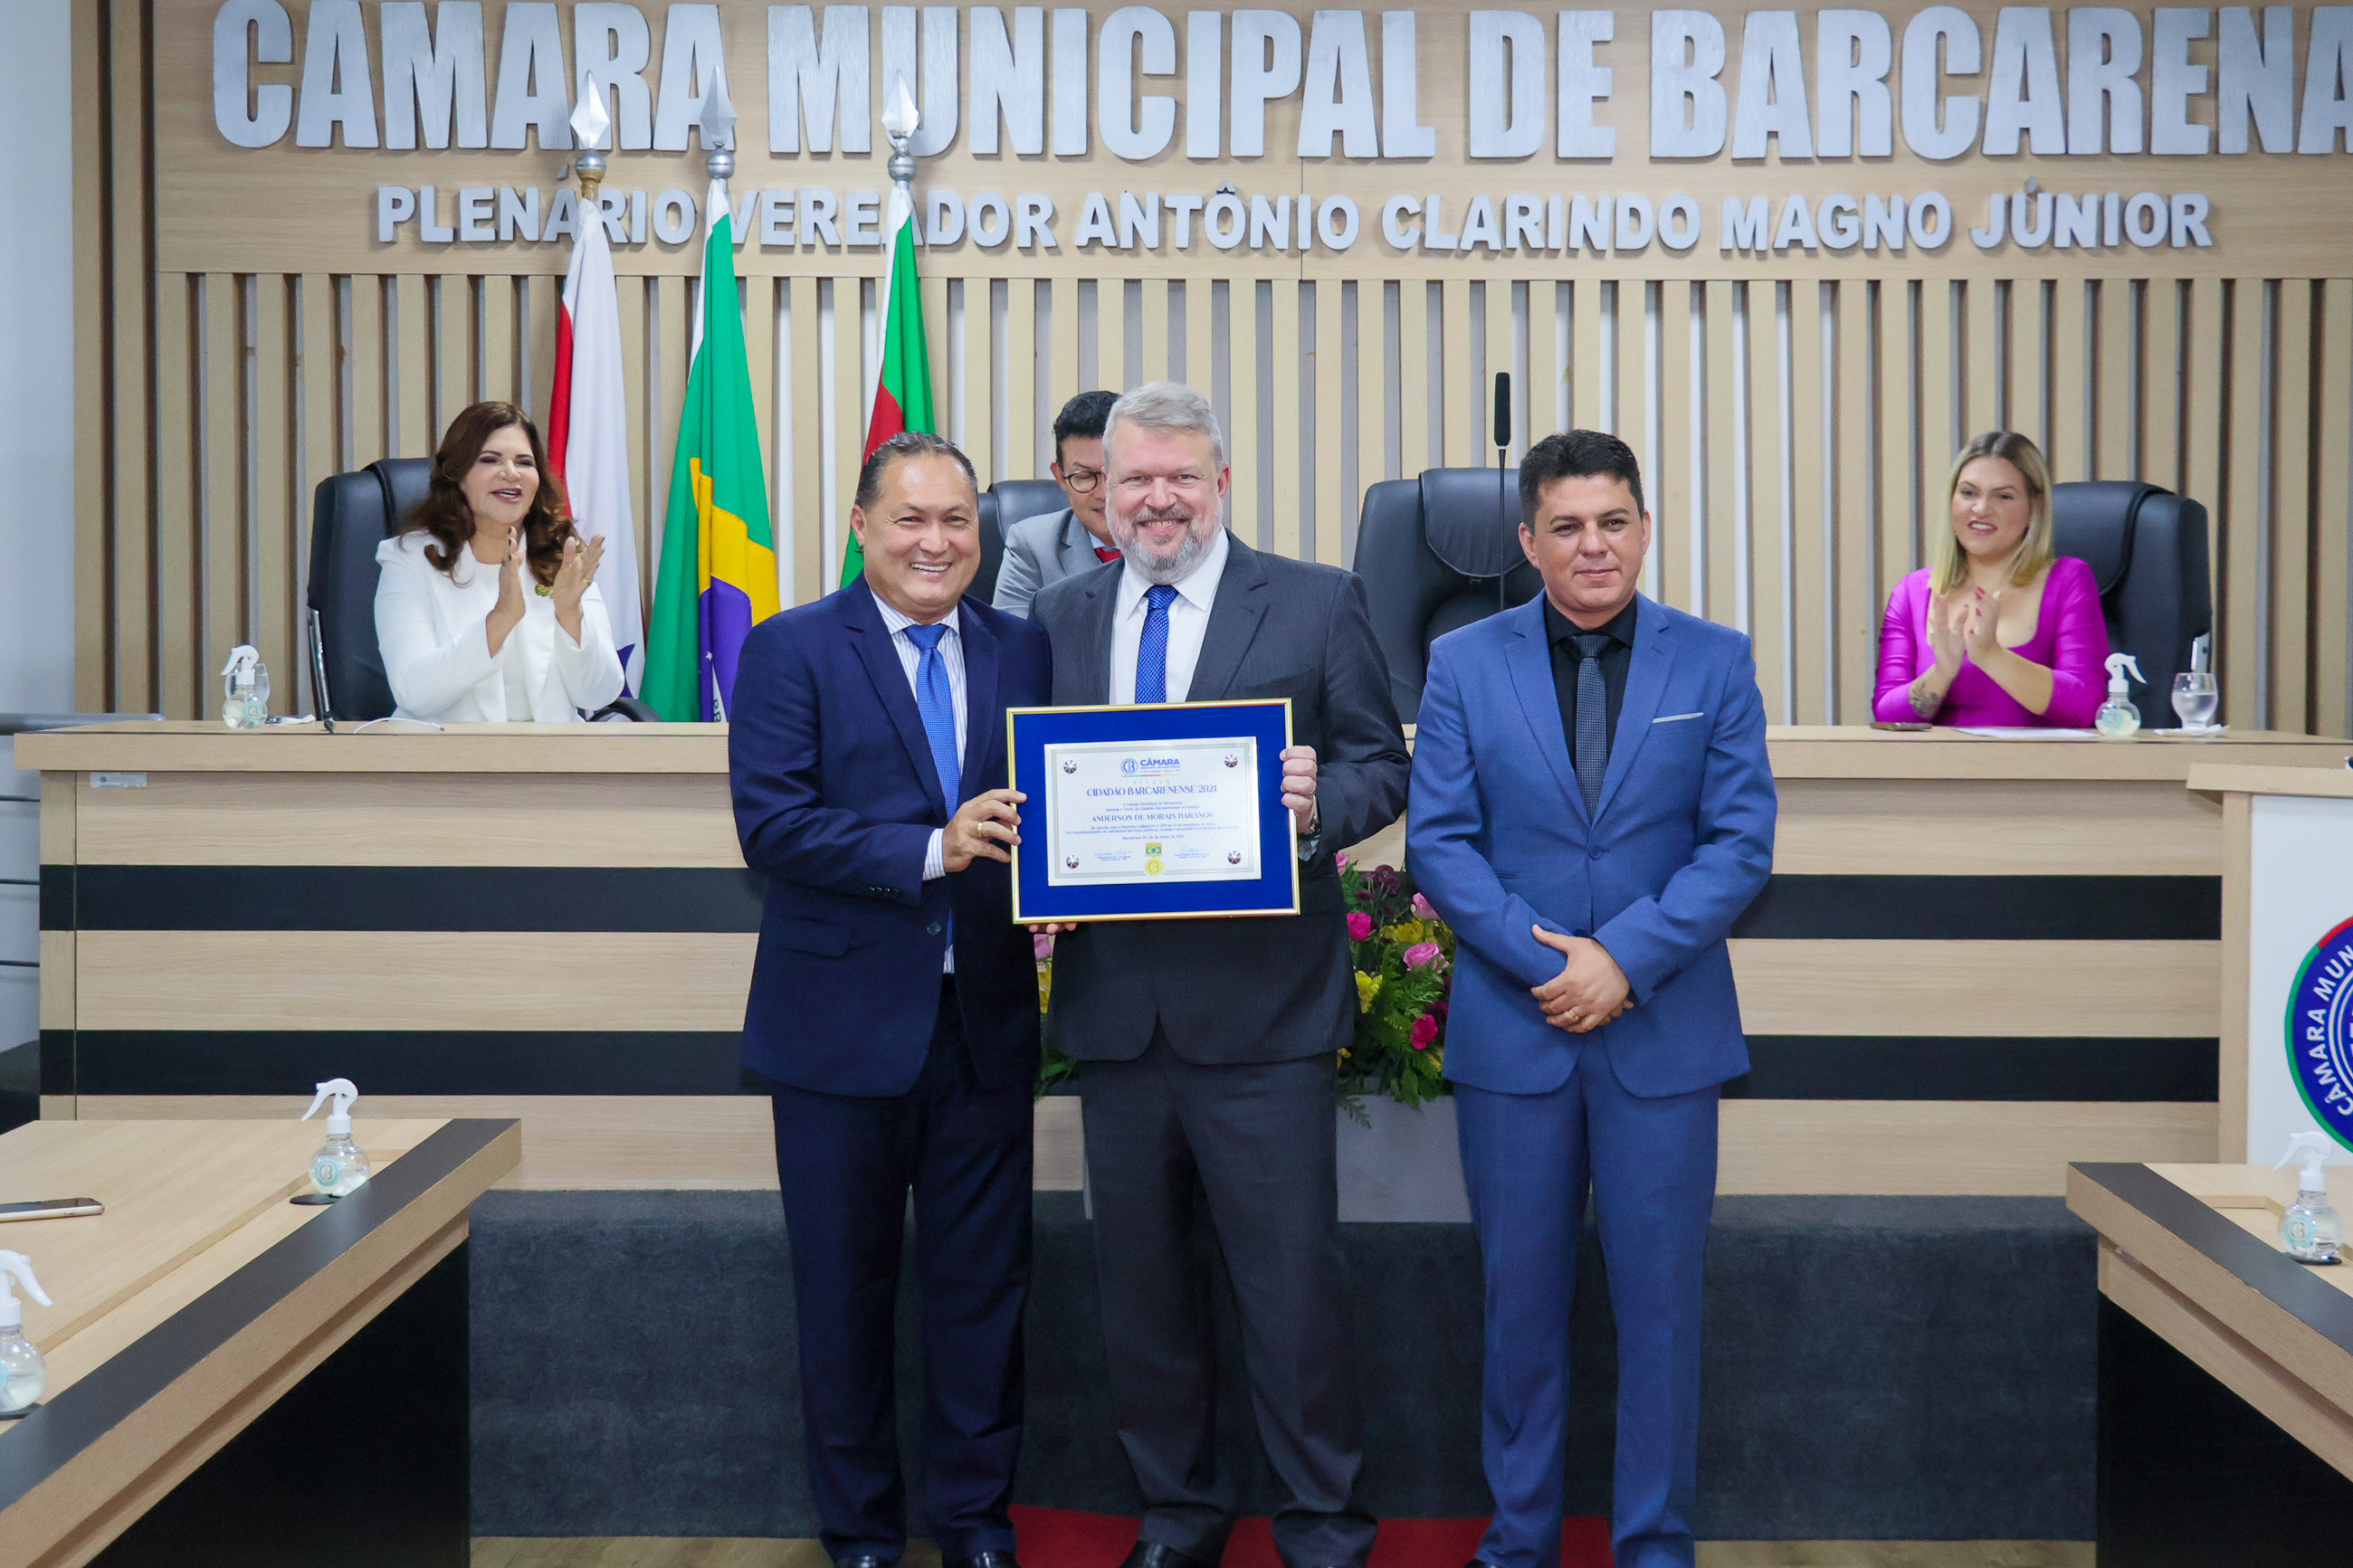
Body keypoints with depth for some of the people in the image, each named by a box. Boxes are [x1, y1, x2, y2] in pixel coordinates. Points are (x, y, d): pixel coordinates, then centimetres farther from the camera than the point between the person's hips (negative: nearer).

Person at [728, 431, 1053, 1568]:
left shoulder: (1022, 651, 8)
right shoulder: (791, 650, -4)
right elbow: (769, 822, -14)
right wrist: (930, 850, -25)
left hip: (984, 1024, 3)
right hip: (844, 1023, -2)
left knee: (983, 1285, 11)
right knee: (845, 1293, 11)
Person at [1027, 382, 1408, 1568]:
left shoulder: (1318, 604, 0)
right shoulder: (1059, 616, 11)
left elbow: (1382, 766, 0)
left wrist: (1319, 801, -21)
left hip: (1259, 1008, -4)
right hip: (1113, 1004, 4)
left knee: (1293, 1280, 2)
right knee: (1141, 1281, 14)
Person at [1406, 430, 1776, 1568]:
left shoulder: (1715, 663, 3)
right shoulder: (1463, 664, 3)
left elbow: (1740, 841, -2)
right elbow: (1438, 842, -2)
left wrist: (1626, 959, -13)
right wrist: (1546, 960, -13)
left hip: (1663, 1031, 0)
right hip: (1510, 1030, 0)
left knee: (1659, 1299, 5)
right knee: (1521, 1299, 10)